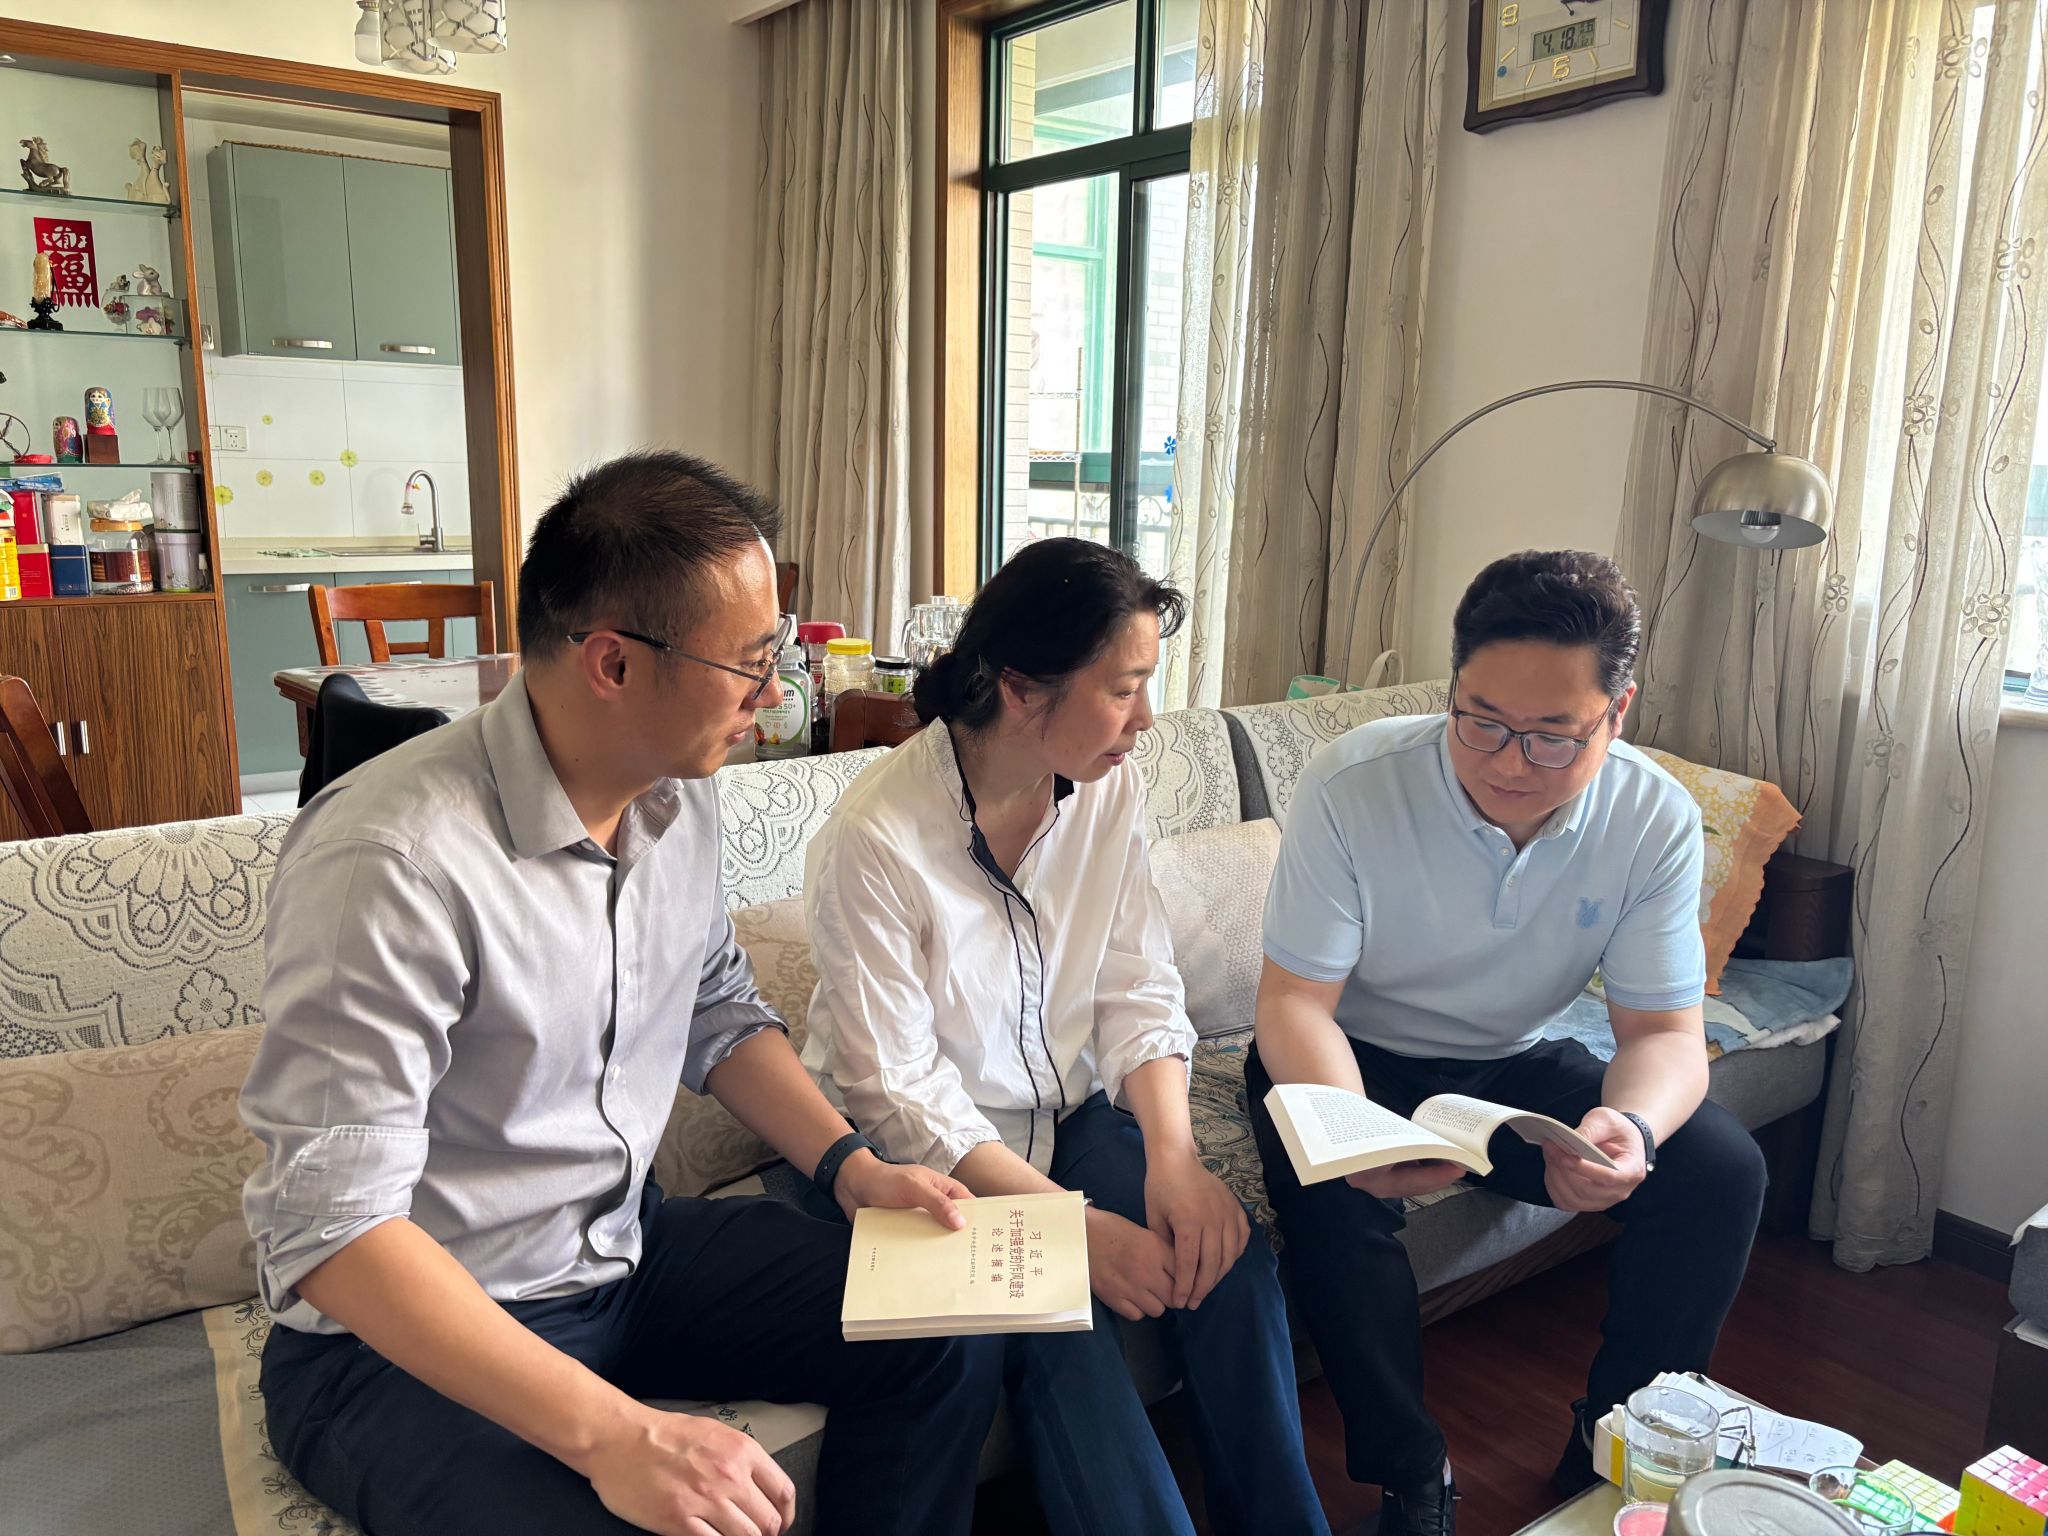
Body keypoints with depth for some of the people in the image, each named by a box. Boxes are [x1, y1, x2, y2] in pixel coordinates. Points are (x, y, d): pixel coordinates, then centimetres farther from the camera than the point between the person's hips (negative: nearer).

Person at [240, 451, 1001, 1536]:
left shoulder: (678, 793, -2)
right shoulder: (393, 862, -27)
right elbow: (331, 1225, -28)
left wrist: (853, 1164, -3)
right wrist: (613, 1436, -33)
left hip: (628, 1247, 7)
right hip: (409, 1339, -7)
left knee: (945, 1339, 0)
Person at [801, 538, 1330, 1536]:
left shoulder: (1111, 788, -4)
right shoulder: (874, 840, -23)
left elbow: (1138, 994, -1)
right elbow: (899, 1092, -21)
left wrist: (1174, 1153, -18)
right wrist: (1074, 1224, -26)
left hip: (1071, 1112, 5)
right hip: (931, 1155, -5)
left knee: (1228, 1259, -18)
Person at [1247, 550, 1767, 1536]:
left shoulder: (1656, 820, -15)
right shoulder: (1353, 786, -25)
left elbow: (1664, 1029, -12)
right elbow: (1293, 1002, -23)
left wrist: (1630, 1126, -37)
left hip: (1515, 1067, 3)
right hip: (1357, 1059, -3)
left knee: (1722, 1168, -16)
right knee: (1328, 1190, -34)